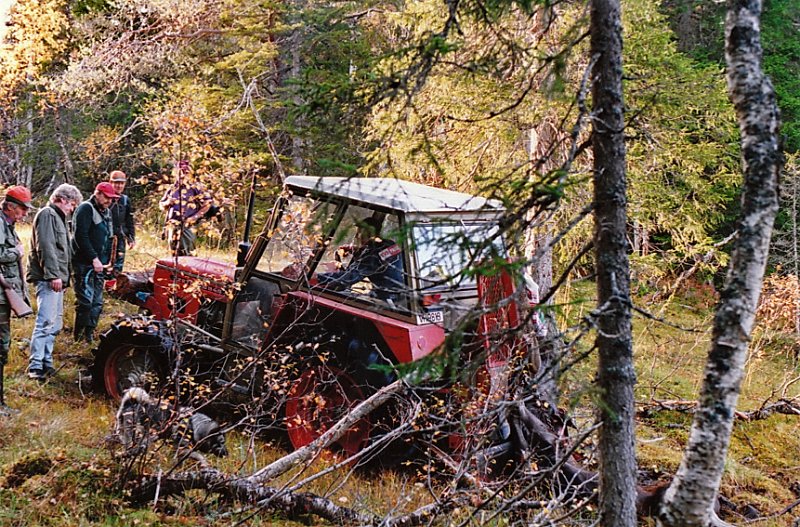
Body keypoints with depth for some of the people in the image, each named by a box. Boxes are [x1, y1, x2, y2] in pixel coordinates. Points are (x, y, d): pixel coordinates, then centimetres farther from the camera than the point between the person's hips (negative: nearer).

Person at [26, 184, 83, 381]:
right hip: (47, 278, -11)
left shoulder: (59, 218, 24)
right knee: (46, 322, -16)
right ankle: (35, 366, -18)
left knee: (54, 324, 13)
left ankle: (46, 363, 19)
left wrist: (64, 277, 22)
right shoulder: (47, 215, -8)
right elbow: (45, 247, -19)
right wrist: (53, 275, -23)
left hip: (57, 280, 11)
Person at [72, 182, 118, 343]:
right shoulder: (86, 209, -10)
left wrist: (107, 261, 18)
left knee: (97, 302, 8)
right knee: (85, 300, -13)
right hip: (84, 263, -9)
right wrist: (94, 258, -21)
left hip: (99, 264, 9)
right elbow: (81, 236, -19)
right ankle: (79, 334, -6)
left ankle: (89, 334, 14)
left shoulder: (106, 212, 18)